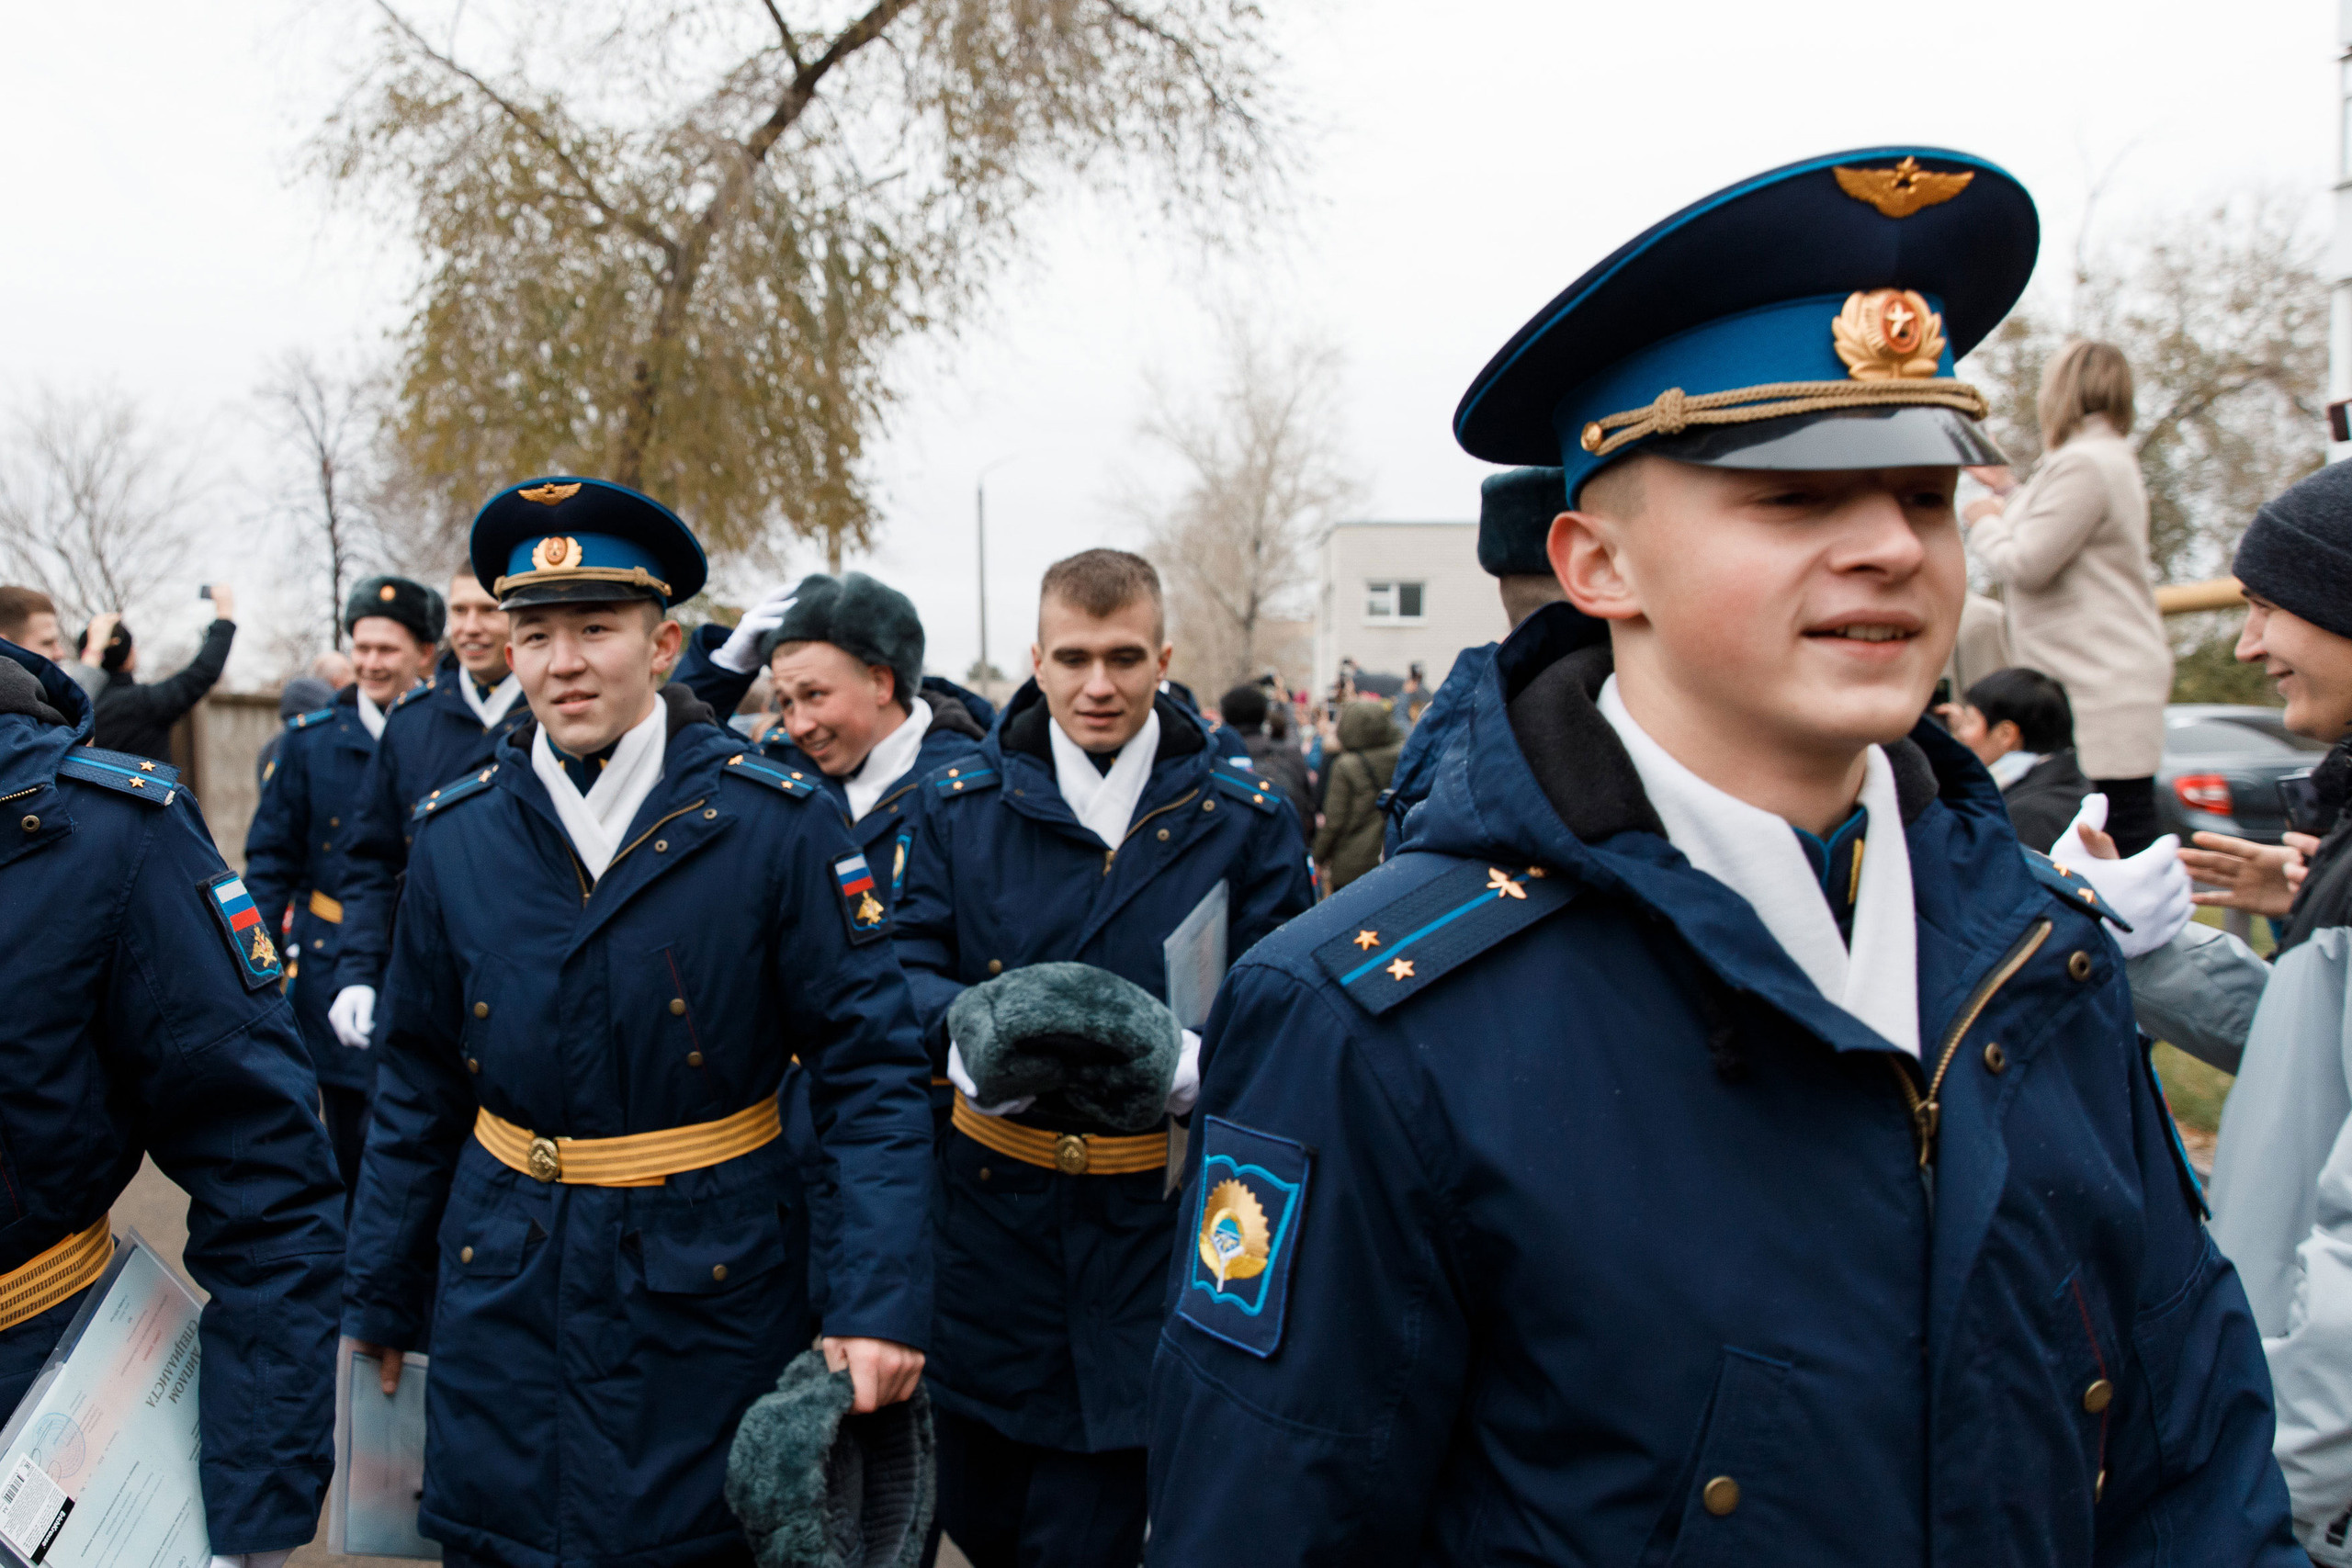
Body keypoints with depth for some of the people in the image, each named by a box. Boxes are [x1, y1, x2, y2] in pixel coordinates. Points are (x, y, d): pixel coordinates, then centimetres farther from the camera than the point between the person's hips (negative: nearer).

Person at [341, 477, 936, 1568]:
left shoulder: (774, 824, -11)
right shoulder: (453, 834, 0)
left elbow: (871, 1068, -12)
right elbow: (419, 1086, 8)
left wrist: (882, 1298, -21)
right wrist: (379, 1299, 11)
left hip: (711, 1295, -2)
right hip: (501, 1294, 3)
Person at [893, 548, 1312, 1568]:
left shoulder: (1247, 820, -1)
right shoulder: (962, 805, 3)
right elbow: (907, 968, 1)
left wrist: (1191, 1058, -24)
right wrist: (968, 1025, -21)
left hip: (1156, 1214, -2)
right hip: (992, 1204, 2)